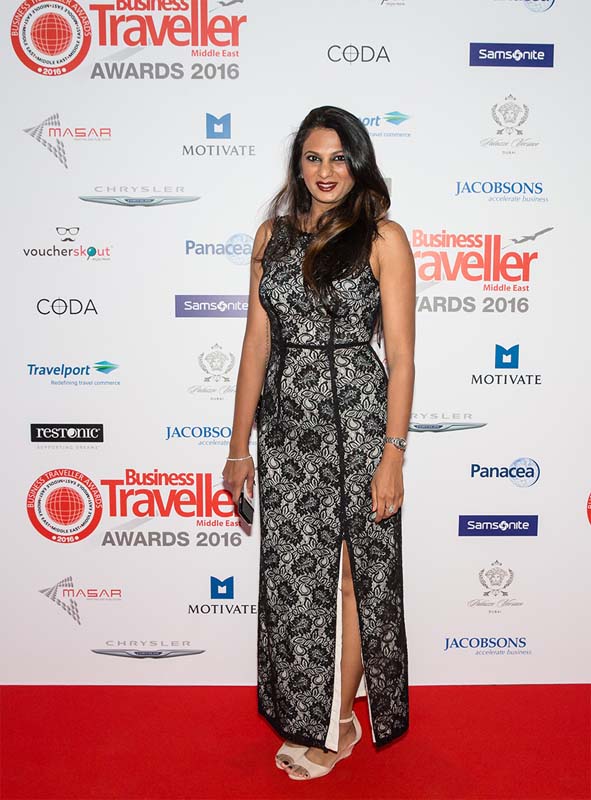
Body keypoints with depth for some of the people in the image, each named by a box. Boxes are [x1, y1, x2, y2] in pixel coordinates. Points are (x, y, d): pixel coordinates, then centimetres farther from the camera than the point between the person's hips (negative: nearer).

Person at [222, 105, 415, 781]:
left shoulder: (383, 238, -2)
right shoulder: (273, 234, 9)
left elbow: (401, 355, -6)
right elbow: (257, 344, 8)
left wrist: (393, 454, -12)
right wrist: (239, 446, 6)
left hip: (356, 420, -3)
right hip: (287, 422, 4)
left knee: (353, 572, 9)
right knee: (293, 575, 10)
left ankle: (338, 721, 30)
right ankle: (309, 720, 32)